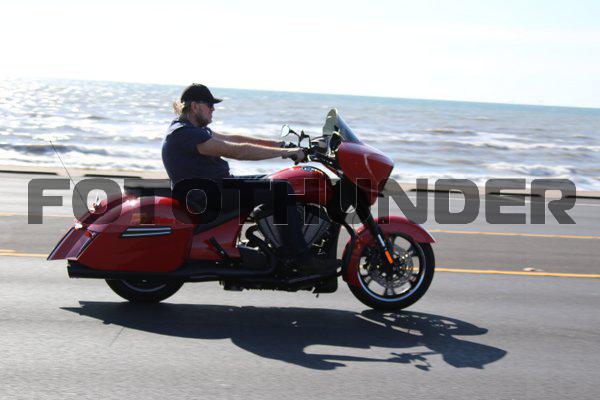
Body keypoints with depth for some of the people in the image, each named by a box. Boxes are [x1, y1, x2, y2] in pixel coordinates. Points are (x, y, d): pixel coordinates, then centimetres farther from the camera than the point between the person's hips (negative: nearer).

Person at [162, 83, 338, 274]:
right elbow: (237, 151, -24)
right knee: (281, 190, -17)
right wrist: (285, 152, -20)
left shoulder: (193, 128, 15)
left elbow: (233, 138, 14)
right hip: (208, 198, -11)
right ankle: (301, 258, -14)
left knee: (272, 182, 18)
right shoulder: (184, 133, -19)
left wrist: (280, 144, 8)